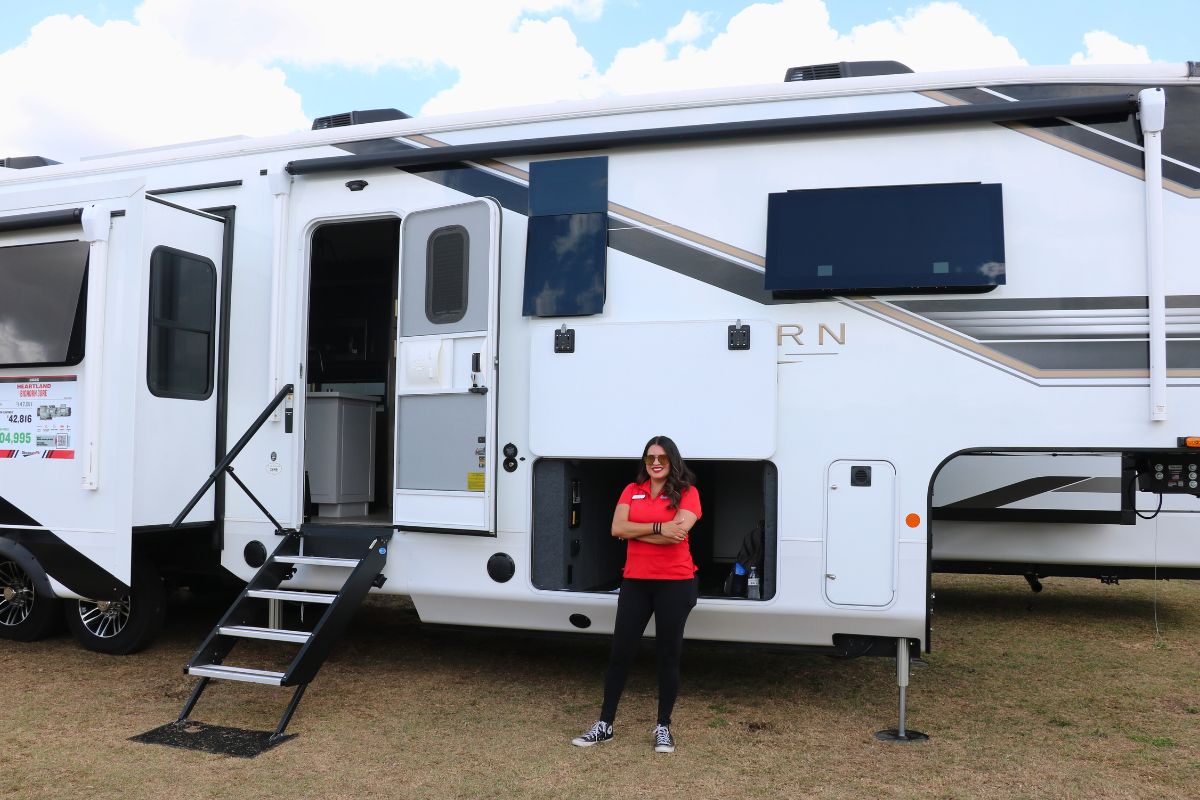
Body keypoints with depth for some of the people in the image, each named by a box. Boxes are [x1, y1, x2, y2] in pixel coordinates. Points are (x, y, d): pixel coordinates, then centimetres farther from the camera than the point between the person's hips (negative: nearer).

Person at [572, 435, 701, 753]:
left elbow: (677, 533, -20)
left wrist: (635, 531, -11)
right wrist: (658, 528, -17)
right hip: (635, 582, 3)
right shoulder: (632, 491, 7)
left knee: (668, 655, 7)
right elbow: (617, 528, -7)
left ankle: (663, 727, 20)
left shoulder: (687, 492, -3)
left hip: (675, 583, -3)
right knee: (620, 653, 7)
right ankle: (605, 724, 17)